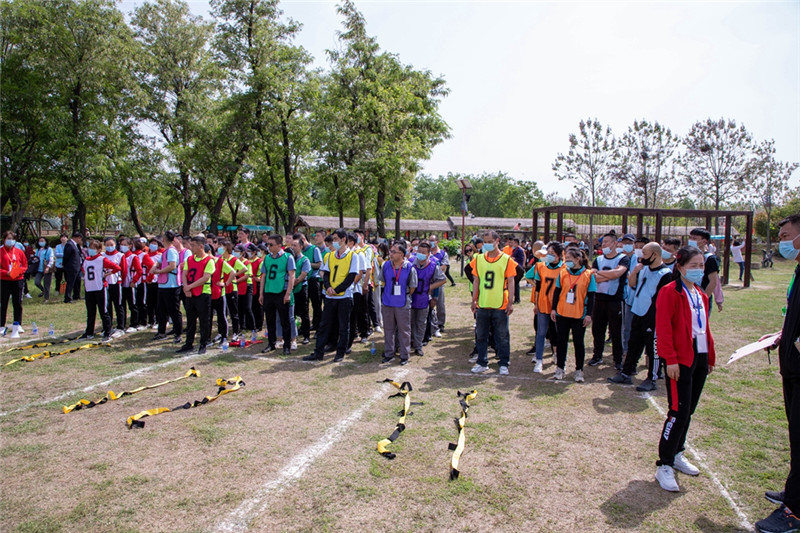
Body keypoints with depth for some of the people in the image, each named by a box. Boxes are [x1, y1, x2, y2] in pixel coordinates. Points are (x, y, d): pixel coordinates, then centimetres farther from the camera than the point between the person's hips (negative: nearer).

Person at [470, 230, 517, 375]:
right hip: (482, 305, 3)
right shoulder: (479, 259, 6)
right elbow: (476, 281, 10)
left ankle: (504, 364, 18)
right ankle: (482, 363, 24)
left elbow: (510, 282, -2)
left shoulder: (506, 260, -3)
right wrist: (474, 300, 6)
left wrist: (510, 302, -7)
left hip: (500, 306, -3)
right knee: (481, 336, 11)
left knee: (502, 337, 6)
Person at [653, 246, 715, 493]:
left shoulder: (700, 294, 14)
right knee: (679, 411, -7)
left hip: (699, 358, 8)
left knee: (688, 410, 14)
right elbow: (663, 328, -16)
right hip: (680, 360, -8)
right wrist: (670, 359, -20)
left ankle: (676, 454, 29)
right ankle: (664, 466, 1)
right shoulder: (670, 292, -10)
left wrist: (710, 357, 18)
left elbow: (705, 327, 20)